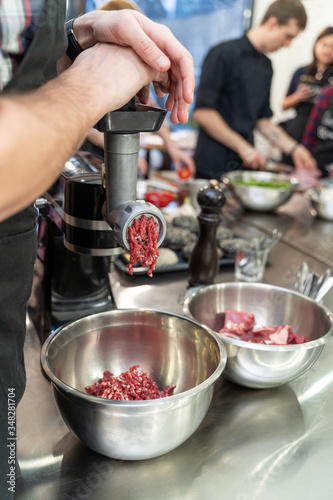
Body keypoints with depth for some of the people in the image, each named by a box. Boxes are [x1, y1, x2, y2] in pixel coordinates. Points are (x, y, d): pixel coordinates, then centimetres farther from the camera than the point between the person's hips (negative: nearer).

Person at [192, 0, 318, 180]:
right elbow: (202, 112, -16)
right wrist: (243, 147, -15)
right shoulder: (225, 53, -9)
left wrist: (294, 149, 9)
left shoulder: (266, 65, 15)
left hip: (244, 165, 7)